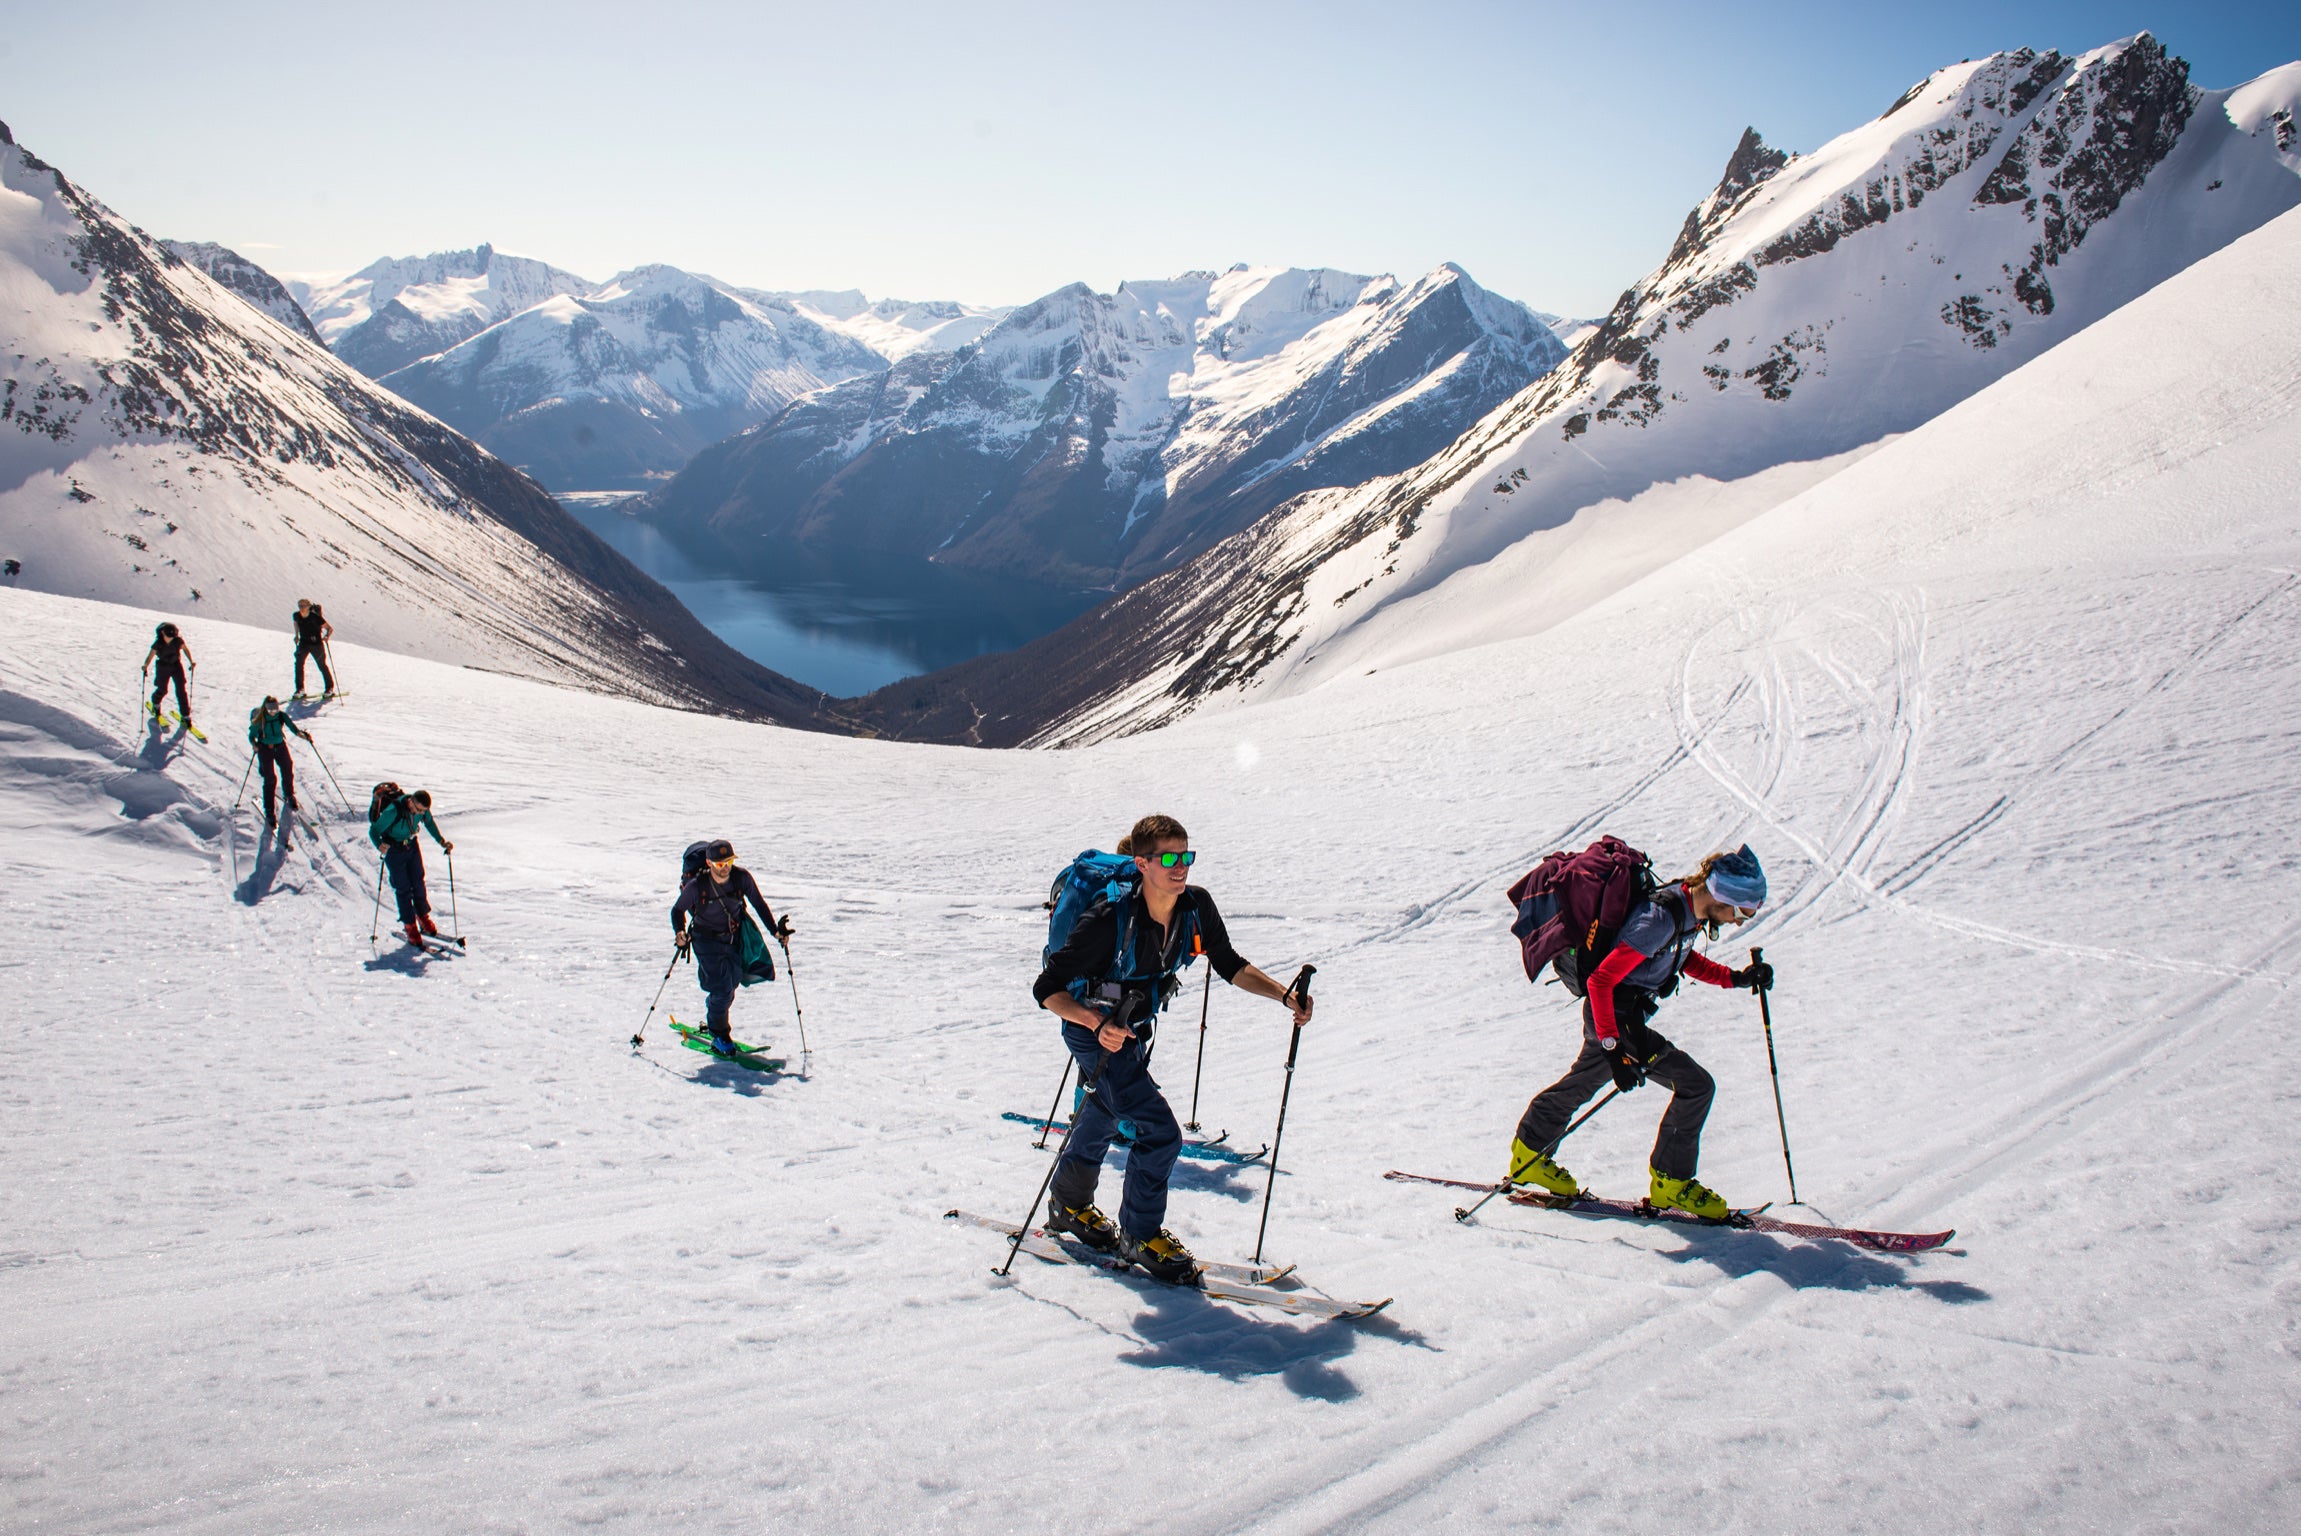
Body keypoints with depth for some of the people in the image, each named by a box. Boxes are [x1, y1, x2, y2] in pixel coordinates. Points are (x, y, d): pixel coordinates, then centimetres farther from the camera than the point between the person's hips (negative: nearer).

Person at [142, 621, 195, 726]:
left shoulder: (178, 640, -16)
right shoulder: (158, 643, -21)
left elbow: (185, 649, 1)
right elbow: (151, 655, -22)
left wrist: (191, 661, -8)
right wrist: (146, 665, -41)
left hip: (176, 665, 1)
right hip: (163, 667, -1)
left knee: (181, 690, -5)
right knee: (162, 690, 4)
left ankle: (185, 716, 2)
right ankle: (155, 704, 41)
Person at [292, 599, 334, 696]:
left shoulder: (315, 617, -20)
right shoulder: (297, 615, -5)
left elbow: (330, 628, -15)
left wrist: (326, 636, -33)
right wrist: (297, 635, 19)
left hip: (316, 644, -4)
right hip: (303, 643, 4)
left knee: (322, 665, 6)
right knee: (298, 663, -9)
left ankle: (329, 688, 23)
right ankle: (300, 689, -1)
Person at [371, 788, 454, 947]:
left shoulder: (422, 808, -17)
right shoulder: (393, 812, -34)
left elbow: (429, 823, 6)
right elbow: (373, 830, -25)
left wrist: (441, 841, 0)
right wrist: (379, 845, -44)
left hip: (412, 846, 5)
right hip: (394, 850, -5)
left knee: (418, 883, 10)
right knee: (403, 889, -1)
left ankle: (423, 917, 28)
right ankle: (410, 926, 9)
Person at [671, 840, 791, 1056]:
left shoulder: (742, 877, -16)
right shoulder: (696, 886, -22)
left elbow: (759, 904, -4)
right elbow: (677, 910, -7)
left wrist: (775, 929, -9)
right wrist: (680, 933, -25)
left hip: (735, 938, 4)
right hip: (707, 941, -4)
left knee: (733, 982, 12)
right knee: (722, 989, -12)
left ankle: (711, 1018, 40)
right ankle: (718, 1034, 9)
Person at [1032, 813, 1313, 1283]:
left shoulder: (1196, 906, -18)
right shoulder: (1109, 920, -33)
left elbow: (1230, 966, -5)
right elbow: (1046, 989, -29)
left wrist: (1285, 996, -20)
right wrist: (1098, 1022, -45)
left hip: (1136, 1028, 7)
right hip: (1095, 1033, -7)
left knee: (1104, 1118, 27)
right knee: (1160, 1133, -14)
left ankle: (1069, 1206, 52)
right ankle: (1139, 1235, 10)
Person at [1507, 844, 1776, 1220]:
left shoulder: (1689, 908, -3)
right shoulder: (1661, 919, -30)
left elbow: (1683, 958, 18)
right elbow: (1600, 980, -29)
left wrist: (1736, 977, 5)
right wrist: (1613, 1047, -31)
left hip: (1611, 1017, 10)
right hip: (1617, 1018, -10)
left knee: (1583, 1081, 25)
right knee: (1695, 1084, -8)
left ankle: (1530, 1155, 42)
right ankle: (1670, 1182, 6)